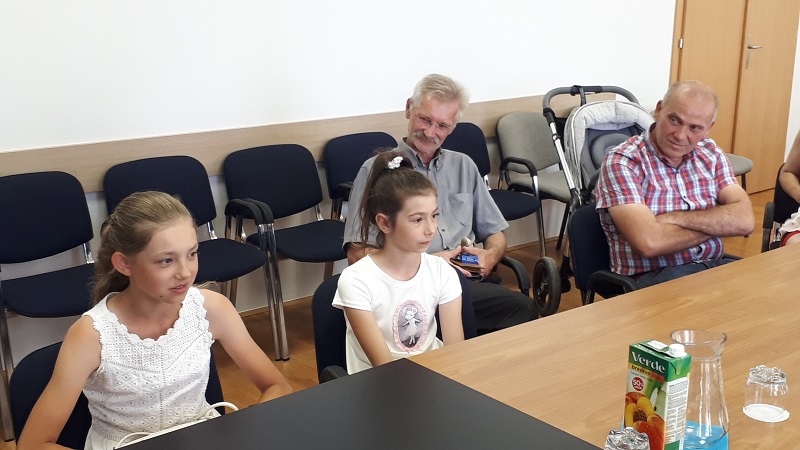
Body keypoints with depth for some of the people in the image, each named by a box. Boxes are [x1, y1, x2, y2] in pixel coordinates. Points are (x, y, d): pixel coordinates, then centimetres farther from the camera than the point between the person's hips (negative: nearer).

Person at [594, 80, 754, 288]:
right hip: (652, 277, -7)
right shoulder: (621, 162, -11)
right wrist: (716, 223, -8)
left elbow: (744, 220, -3)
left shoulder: (711, 154, 9)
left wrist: (674, 218, -15)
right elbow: (648, 243, -23)